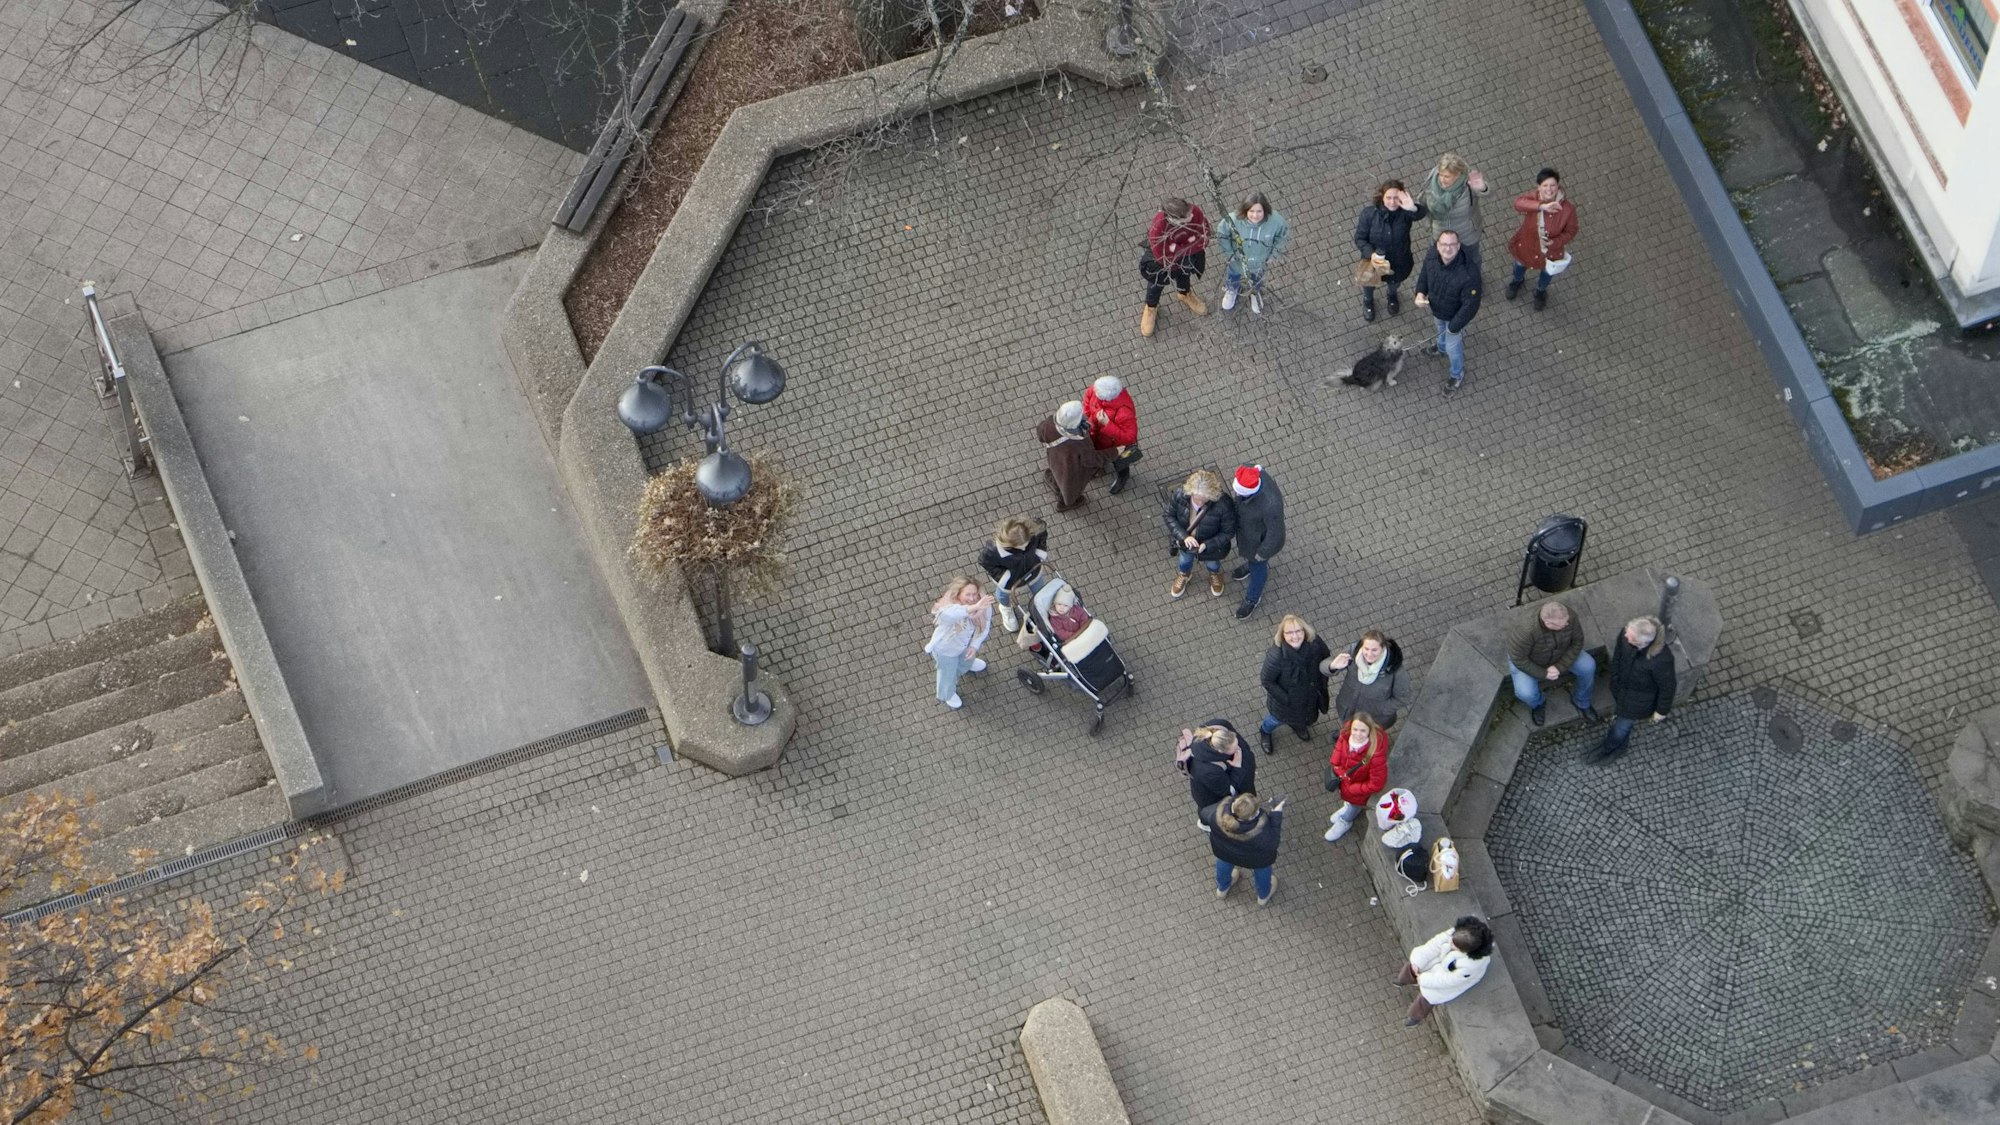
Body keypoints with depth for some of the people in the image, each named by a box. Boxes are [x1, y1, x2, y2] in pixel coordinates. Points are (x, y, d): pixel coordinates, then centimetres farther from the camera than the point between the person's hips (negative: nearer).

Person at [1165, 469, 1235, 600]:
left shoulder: (1223, 505, -42)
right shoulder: (1180, 494, -35)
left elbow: (1228, 532, -24)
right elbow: (1170, 516, -17)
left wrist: (1207, 545, -33)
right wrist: (1184, 536, -30)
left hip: (1211, 545, -2)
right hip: (1185, 541, 2)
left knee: (1212, 564, 34)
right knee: (1185, 560, 36)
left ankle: (1215, 574, 71)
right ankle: (1184, 574, 71)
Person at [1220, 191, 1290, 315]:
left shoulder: (1275, 221, -36)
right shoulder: (1234, 220, -39)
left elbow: (1284, 235, -13)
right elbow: (1223, 234, -16)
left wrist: (1273, 255, -9)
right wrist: (1229, 252, -11)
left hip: (1260, 263, 1)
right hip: (1238, 261, -1)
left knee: (1257, 280, 35)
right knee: (1233, 277, 34)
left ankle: (1256, 293, 70)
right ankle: (1232, 290, 70)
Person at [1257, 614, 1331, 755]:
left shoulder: (1315, 644, -30)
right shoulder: (1276, 656, -41)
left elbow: (1325, 660, -7)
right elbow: (1266, 680, -25)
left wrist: (1322, 684, -4)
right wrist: (1285, 699, -20)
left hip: (1310, 694, 4)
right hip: (1287, 697, -4)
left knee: (1308, 717, 35)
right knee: (1277, 718, 28)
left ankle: (1298, 726, 71)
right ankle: (1265, 731, 64)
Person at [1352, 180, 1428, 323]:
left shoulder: (1405, 212, -31)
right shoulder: (1369, 213, -29)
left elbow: (1422, 212, -53)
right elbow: (1359, 238, -19)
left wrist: (1413, 208, -77)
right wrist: (1371, 254, -35)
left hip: (1399, 262, 0)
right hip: (1374, 260, 0)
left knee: (1395, 281, 34)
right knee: (1370, 283, 32)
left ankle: (1392, 295, 71)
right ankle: (1368, 300, 68)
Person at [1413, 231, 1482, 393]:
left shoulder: (1468, 273, -44)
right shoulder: (1432, 256, -27)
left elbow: (1470, 305, -31)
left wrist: (1454, 326, -23)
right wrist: (1420, 293, -18)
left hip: (1454, 316, -5)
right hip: (1436, 308, 5)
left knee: (1453, 347, 21)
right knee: (1441, 329, 37)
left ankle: (1458, 376, 52)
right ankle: (1441, 347, 73)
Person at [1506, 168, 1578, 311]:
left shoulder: (1567, 208, -32)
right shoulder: (1533, 197, -31)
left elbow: (1571, 231, -16)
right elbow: (1518, 202, -53)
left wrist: (1554, 242, -31)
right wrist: (1542, 206, -63)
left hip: (1550, 251, -1)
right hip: (1527, 245, 1)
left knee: (1546, 272, 33)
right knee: (1520, 265, 35)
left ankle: (1541, 291, 68)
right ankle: (1517, 280, 72)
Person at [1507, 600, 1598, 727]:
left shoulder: (1569, 617, -32)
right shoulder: (1527, 632, -44)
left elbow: (1577, 642, -14)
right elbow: (1518, 659, -28)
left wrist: (1560, 666, -20)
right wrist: (1543, 674, -22)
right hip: (1529, 661, -4)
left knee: (1588, 666, -12)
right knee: (1526, 693, -24)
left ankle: (1581, 702, 18)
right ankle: (1537, 704, 17)